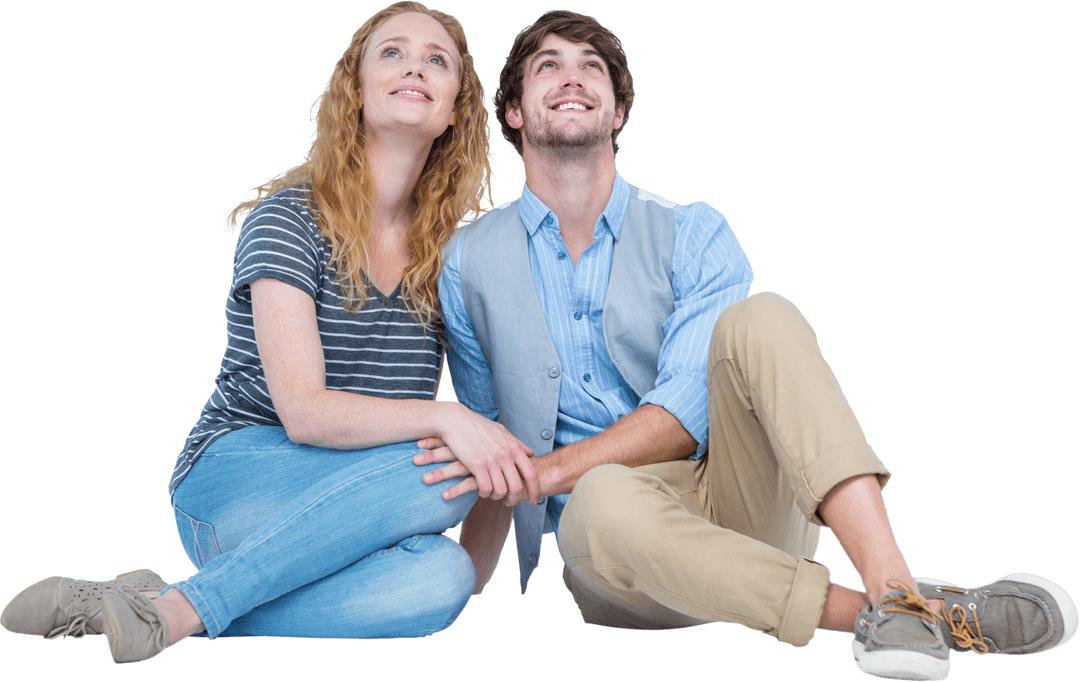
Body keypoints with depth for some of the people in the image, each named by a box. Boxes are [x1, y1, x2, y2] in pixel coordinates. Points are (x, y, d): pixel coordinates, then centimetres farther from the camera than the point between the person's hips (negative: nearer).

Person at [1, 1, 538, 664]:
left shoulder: (451, 246, 10)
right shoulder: (290, 217, -6)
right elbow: (303, 410, -17)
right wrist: (442, 418, -28)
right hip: (233, 481, -4)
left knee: (440, 579, -32)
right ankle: (178, 609, -26)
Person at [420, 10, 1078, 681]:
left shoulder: (692, 234, 5)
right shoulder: (470, 263, 9)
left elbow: (689, 406, -8)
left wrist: (545, 470, -20)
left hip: (735, 497, 1)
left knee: (760, 317, -26)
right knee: (605, 499, -38)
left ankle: (894, 585, -41)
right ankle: (868, 615, -38)